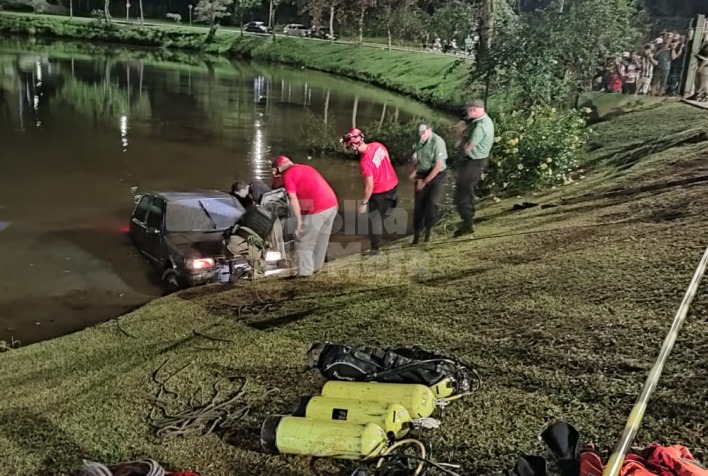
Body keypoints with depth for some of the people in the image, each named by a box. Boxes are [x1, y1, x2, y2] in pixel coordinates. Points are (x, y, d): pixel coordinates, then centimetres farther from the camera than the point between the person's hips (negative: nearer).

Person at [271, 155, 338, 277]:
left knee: (303, 241, 6)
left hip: (316, 209, -8)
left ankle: (305, 271, 8)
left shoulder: (288, 175, 0)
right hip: (332, 204, 8)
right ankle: (316, 267, 32)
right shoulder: (305, 168, 24)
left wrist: (299, 221, -8)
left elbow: (293, 199, -10)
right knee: (321, 239, 21)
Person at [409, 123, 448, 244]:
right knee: (419, 204, 3)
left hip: (437, 175, -4)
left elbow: (438, 166, -21)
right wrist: (414, 171, -3)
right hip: (422, 175, 4)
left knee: (433, 202, -16)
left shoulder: (438, 142, -21)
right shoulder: (418, 141, -4)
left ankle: (429, 228, 7)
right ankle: (417, 232, 17)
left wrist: (425, 181, -18)